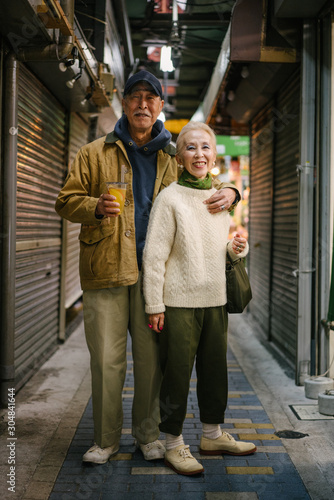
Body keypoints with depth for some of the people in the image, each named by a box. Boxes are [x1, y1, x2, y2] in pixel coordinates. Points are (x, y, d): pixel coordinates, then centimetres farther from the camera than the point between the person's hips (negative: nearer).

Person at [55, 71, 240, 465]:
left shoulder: (174, 159, 13)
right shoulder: (95, 154, 9)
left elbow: (202, 189, 24)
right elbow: (66, 201, 6)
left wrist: (229, 192, 0)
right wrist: (96, 207, -15)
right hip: (106, 268, -1)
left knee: (150, 356, 7)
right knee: (106, 358, 2)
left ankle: (147, 433, 24)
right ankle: (106, 438, 17)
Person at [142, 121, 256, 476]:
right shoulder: (170, 198, -8)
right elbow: (154, 256, -10)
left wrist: (236, 249, -1)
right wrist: (154, 306, -12)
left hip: (215, 300, 6)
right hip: (180, 302, -6)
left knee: (215, 370, 15)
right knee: (177, 373, 2)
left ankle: (212, 435, 32)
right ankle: (174, 445, 17)